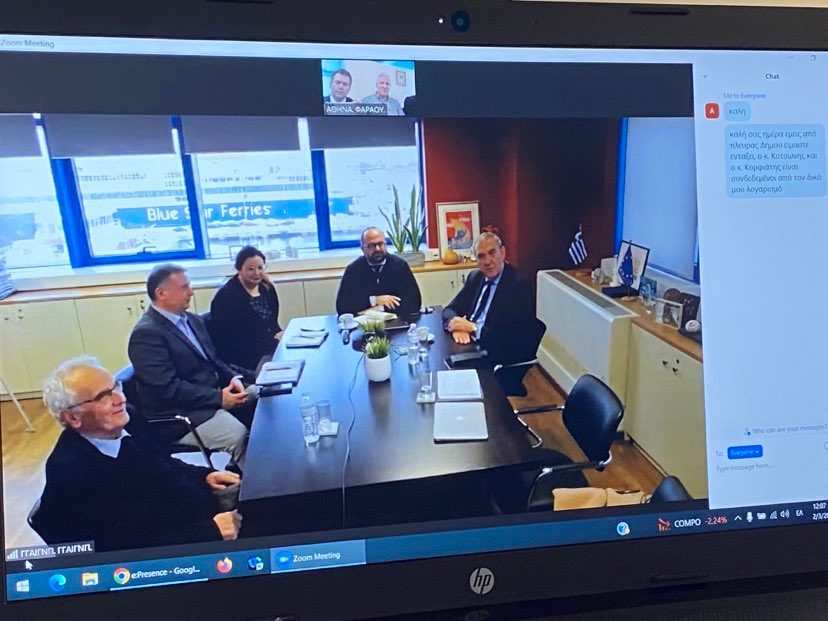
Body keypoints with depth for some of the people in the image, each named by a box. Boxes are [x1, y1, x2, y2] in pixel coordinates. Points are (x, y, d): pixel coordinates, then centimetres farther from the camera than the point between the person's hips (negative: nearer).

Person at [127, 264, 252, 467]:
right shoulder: (146, 333, -15)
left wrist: (233, 378, -6)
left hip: (215, 395, 8)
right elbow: (167, 388, -21)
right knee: (239, 435, -27)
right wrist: (219, 397, -23)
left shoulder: (192, 320, 12)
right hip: (179, 414, -8)